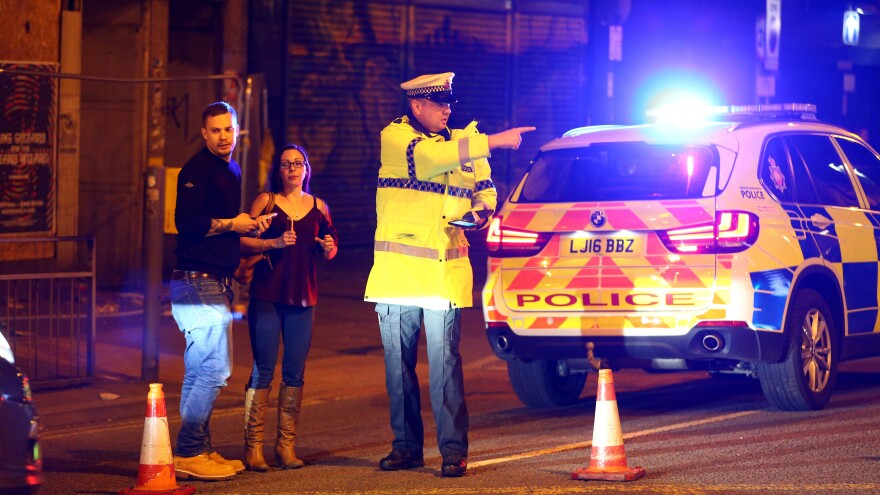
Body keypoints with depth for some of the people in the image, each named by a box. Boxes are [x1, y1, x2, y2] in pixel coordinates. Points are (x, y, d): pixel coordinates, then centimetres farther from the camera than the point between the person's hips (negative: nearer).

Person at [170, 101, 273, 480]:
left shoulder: (231, 170, 20)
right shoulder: (197, 170, -10)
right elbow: (186, 222, -21)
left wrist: (250, 227, 10)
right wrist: (231, 224, -13)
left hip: (216, 284, 10)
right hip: (198, 282, -10)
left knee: (201, 371, 12)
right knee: (214, 369, -12)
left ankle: (198, 452, 17)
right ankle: (189, 453, -8)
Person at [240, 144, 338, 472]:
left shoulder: (318, 207, 12)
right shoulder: (266, 201, 2)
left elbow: (329, 251, 21)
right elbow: (242, 241, -5)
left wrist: (328, 248, -1)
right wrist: (274, 242, -18)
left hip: (303, 297, 3)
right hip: (267, 294, -3)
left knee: (294, 372, 3)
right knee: (263, 370, -6)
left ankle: (286, 445, 9)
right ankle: (253, 447, -4)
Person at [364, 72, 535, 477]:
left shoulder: (462, 142, 12)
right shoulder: (394, 136, -2)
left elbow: (483, 187, 20)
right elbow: (430, 156, -20)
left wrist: (483, 209, -5)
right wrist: (494, 141, -21)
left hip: (445, 270, 1)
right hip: (397, 269, -1)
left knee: (445, 363, -6)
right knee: (398, 363, 5)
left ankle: (453, 450, -3)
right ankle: (406, 447, 15)